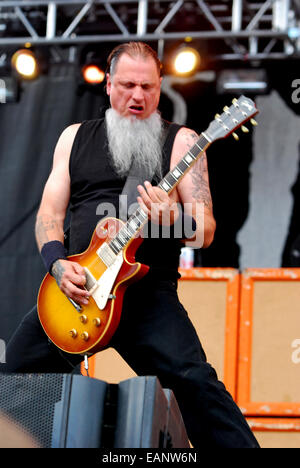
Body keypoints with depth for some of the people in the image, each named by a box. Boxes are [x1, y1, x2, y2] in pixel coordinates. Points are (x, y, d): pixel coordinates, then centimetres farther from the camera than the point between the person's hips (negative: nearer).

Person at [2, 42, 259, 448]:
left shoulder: (180, 141, 5)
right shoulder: (75, 137, 15)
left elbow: (206, 231, -1)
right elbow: (49, 212, 12)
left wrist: (172, 217, -23)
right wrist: (58, 264, -8)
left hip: (148, 289, -4)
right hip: (76, 288, 4)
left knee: (193, 379, -25)